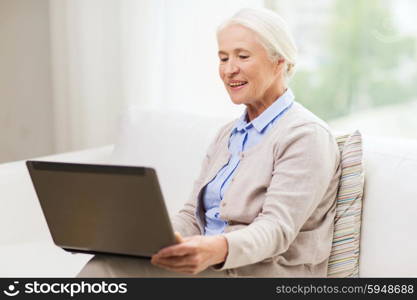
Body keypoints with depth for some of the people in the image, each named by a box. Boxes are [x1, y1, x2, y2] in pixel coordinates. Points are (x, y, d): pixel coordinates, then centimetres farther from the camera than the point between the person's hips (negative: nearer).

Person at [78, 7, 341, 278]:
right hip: (213, 268, 7)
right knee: (106, 265, -22)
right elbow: (193, 217, 14)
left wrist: (218, 249, -40)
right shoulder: (228, 134, 20)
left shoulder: (307, 134, -6)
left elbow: (277, 227, -19)